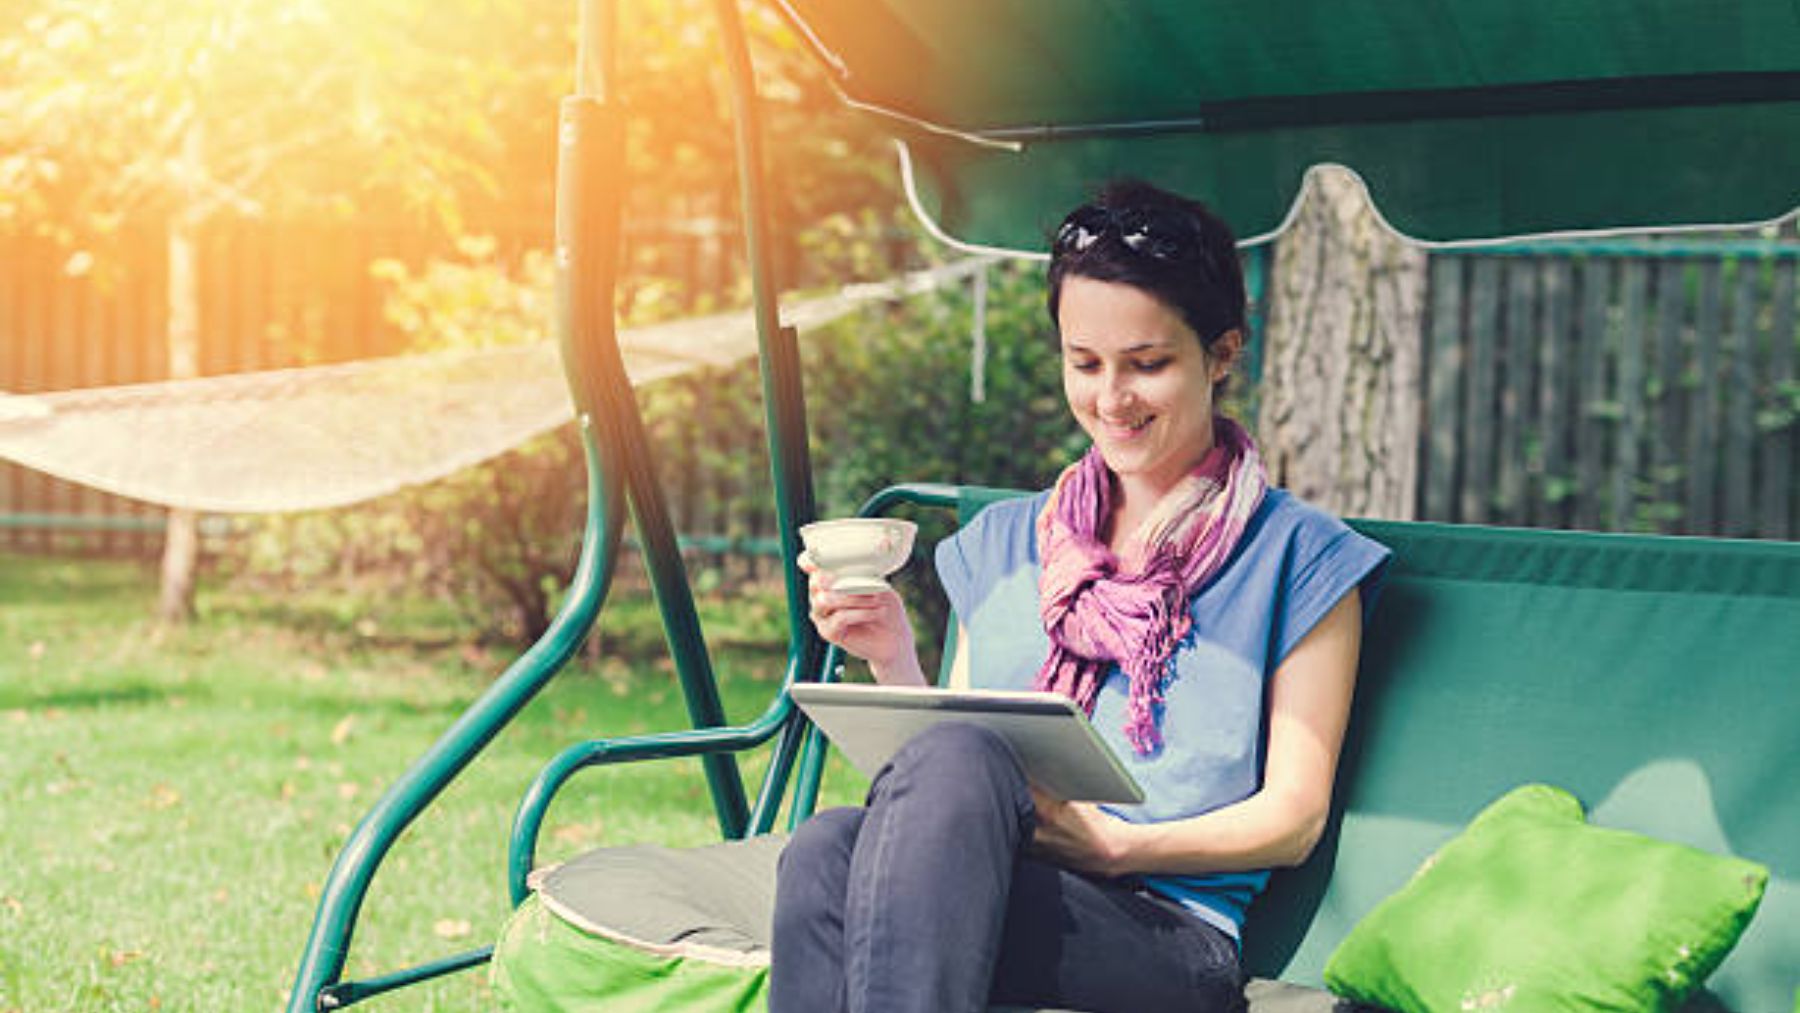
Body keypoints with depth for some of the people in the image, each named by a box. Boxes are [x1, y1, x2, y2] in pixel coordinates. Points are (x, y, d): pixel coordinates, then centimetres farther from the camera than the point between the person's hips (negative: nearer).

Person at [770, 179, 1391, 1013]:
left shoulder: (1296, 556, 12)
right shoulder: (1001, 543, 25)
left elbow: (1293, 818, 5)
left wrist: (1118, 843, -11)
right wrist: (892, 661, 4)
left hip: (1168, 931, -4)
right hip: (984, 905, 4)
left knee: (959, 761, -36)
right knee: (828, 846, -35)